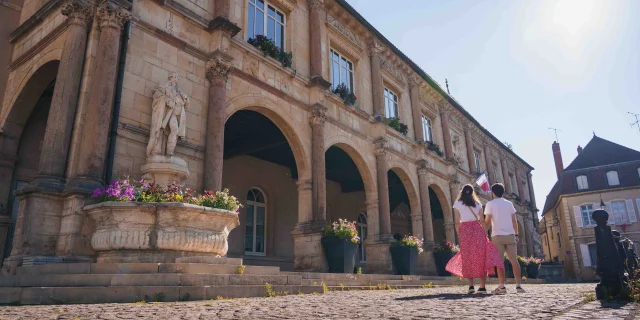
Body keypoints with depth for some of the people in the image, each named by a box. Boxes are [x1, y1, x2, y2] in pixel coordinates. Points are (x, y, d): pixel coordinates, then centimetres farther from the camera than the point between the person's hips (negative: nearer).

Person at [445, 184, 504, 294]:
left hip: (465, 230, -1)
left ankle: (471, 286, -3)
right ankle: (482, 286, 1)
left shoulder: (457, 204, 8)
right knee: (481, 258, 5)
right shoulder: (478, 204, 13)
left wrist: (460, 235, 7)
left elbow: (457, 222, 1)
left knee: (467, 259, 4)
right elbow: (482, 221, 7)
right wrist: (486, 235, 9)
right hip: (477, 229, 2)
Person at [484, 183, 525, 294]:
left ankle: (502, 286, -7)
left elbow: (487, 220, -8)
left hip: (497, 235, -3)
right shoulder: (509, 203, 13)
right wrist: (516, 234, 13)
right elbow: (514, 220, 10)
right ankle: (519, 285, -1)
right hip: (510, 235, 4)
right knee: (514, 260, 2)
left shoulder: (490, 204, 0)